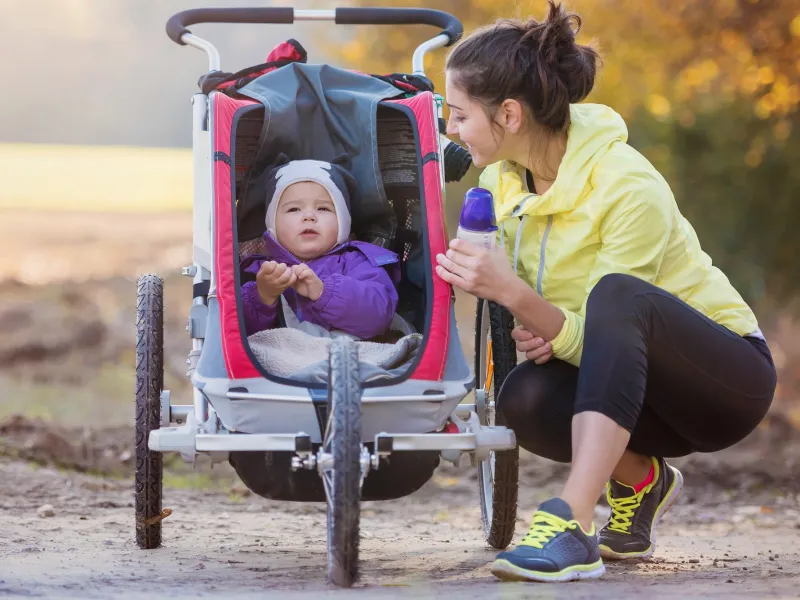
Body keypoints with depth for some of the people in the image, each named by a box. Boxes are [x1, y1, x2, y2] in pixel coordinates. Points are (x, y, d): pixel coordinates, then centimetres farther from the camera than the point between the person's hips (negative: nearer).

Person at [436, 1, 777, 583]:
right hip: (631, 383, 6)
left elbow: (603, 332, -24)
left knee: (615, 294, -37)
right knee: (525, 398, -28)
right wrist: (536, 330, -16)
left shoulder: (627, 187, -25)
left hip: (730, 378, -6)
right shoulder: (502, 177, -4)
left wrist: (513, 292, -38)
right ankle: (639, 477, 3)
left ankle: (572, 523, -47)